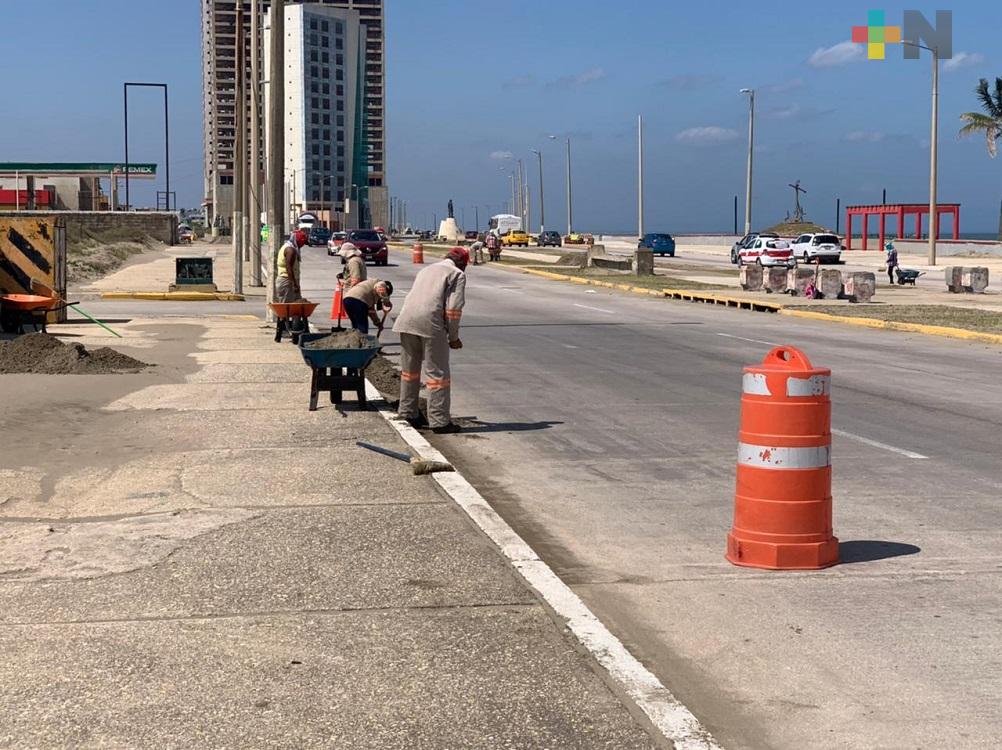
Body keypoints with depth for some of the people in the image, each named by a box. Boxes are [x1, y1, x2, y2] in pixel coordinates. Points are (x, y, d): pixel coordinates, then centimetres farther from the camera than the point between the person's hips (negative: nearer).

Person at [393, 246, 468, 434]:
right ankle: (439, 421, 1)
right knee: (437, 373, 0)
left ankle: (408, 413, 28)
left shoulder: (426, 270, 29)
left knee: (409, 368, 19)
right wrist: (453, 337, 5)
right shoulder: (457, 274, 8)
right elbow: (454, 307, -4)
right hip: (431, 322, -6)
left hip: (407, 319, 6)